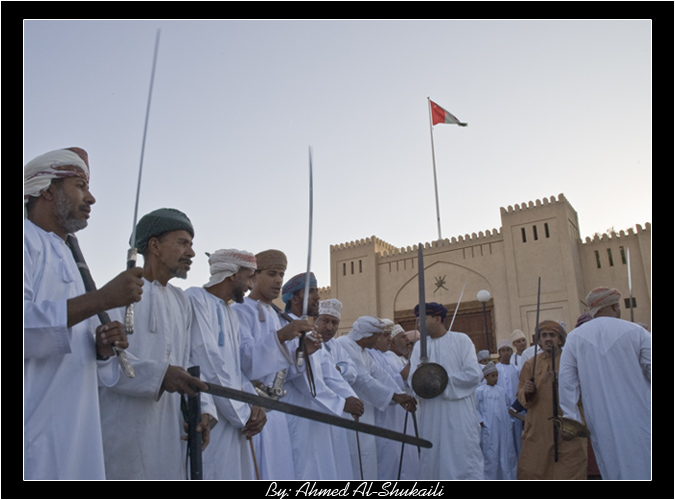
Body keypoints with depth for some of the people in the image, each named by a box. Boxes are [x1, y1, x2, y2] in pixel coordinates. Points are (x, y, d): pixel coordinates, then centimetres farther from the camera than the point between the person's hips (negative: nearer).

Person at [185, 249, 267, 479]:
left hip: (232, 421, 8)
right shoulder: (195, 298, -11)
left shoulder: (231, 314, 16)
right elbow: (208, 363, -18)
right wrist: (242, 414, -12)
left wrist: (254, 404, -3)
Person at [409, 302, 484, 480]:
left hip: (459, 415, -4)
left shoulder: (461, 340, 1)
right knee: (431, 462, 6)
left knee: (464, 461, -4)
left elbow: (473, 374, -8)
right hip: (431, 415, 4)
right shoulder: (419, 346, 11)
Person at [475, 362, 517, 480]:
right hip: (489, 429, -5)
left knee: (507, 453, 10)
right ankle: (490, 478, 11)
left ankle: (507, 476, 24)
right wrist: (481, 421, -10)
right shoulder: (480, 390, -4)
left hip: (504, 427, 5)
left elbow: (508, 404, 18)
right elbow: (475, 408, -4)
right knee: (491, 455, -1)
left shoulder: (501, 389, 12)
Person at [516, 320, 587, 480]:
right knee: (531, 471, 0)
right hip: (538, 429, 2)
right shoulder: (531, 364, 8)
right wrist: (527, 392, -13)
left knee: (569, 471, -1)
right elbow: (521, 397, 8)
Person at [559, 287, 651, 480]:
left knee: (613, 472, 12)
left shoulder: (574, 337, -1)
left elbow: (566, 382, -3)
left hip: (602, 423, 2)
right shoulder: (637, 332, -5)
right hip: (638, 419, -1)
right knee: (645, 469, 9)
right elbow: (651, 371, -3)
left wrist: (571, 419, 3)